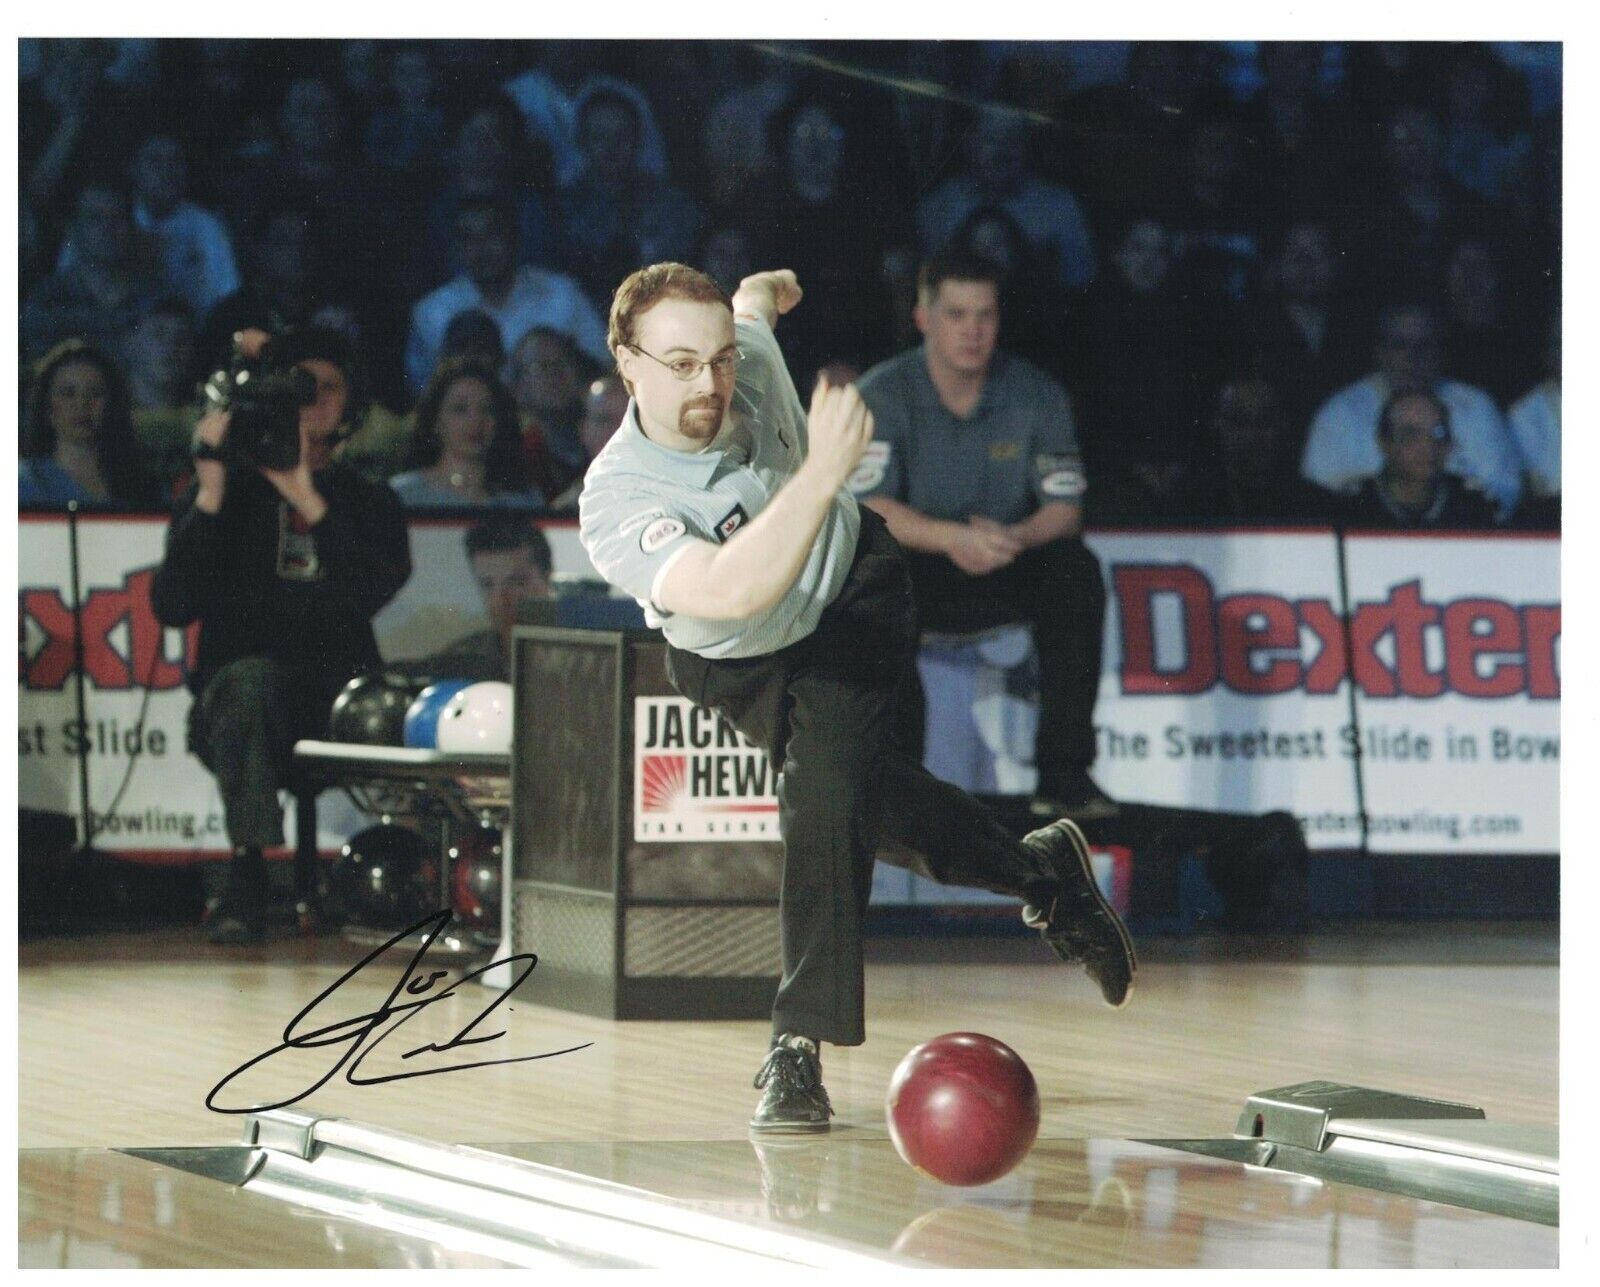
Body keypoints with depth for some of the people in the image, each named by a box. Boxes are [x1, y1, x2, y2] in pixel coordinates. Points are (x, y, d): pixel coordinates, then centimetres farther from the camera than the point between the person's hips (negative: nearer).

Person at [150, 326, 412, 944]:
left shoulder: (369, 502, 15)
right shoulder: (229, 488, 11)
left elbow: (372, 592, -8)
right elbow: (172, 607, -3)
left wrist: (308, 501, -16)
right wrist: (210, 498, -11)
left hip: (335, 706, 2)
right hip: (237, 709, -2)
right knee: (250, 677, -36)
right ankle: (248, 878, -39)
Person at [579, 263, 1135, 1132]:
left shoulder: (752, 363, -25)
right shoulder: (615, 505, -38)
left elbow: (756, 299, 3)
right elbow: (733, 591, -54)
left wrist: (761, 294, 28)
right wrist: (821, 474, -64)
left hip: (849, 599, 0)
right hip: (739, 669, 0)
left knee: (825, 799, -21)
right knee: (884, 808, 7)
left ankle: (799, 1047, -18)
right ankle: (1036, 873, 35)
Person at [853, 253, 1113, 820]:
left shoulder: (1035, 394, -4)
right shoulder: (882, 395, -11)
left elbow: (1065, 507, -8)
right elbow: (864, 509, -21)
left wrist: (1015, 537, -31)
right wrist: (950, 537, -38)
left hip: (1006, 576, 2)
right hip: (918, 568, -2)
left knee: (1075, 569, -26)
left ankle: (1064, 775, -24)